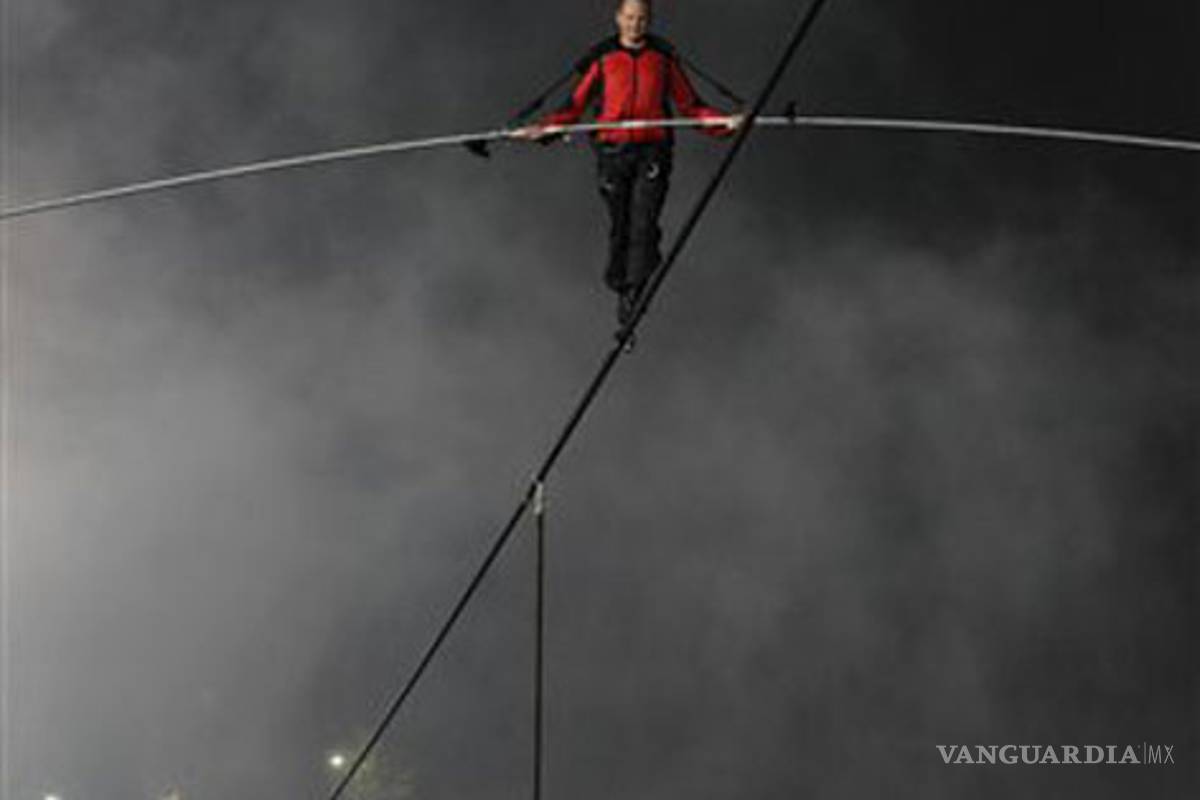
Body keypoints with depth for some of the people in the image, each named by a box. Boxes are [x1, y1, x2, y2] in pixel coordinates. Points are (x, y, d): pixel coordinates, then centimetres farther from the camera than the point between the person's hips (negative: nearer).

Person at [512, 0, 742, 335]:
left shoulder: (663, 57, 12)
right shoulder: (601, 59, 9)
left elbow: (690, 105, 13)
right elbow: (575, 106, 9)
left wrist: (723, 121, -2)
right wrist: (543, 128, -7)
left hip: (652, 150, -1)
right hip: (612, 150, 1)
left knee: (643, 226, -13)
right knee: (620, 227, 1)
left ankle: (631, 301, -17)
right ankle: (620, 284, 21)